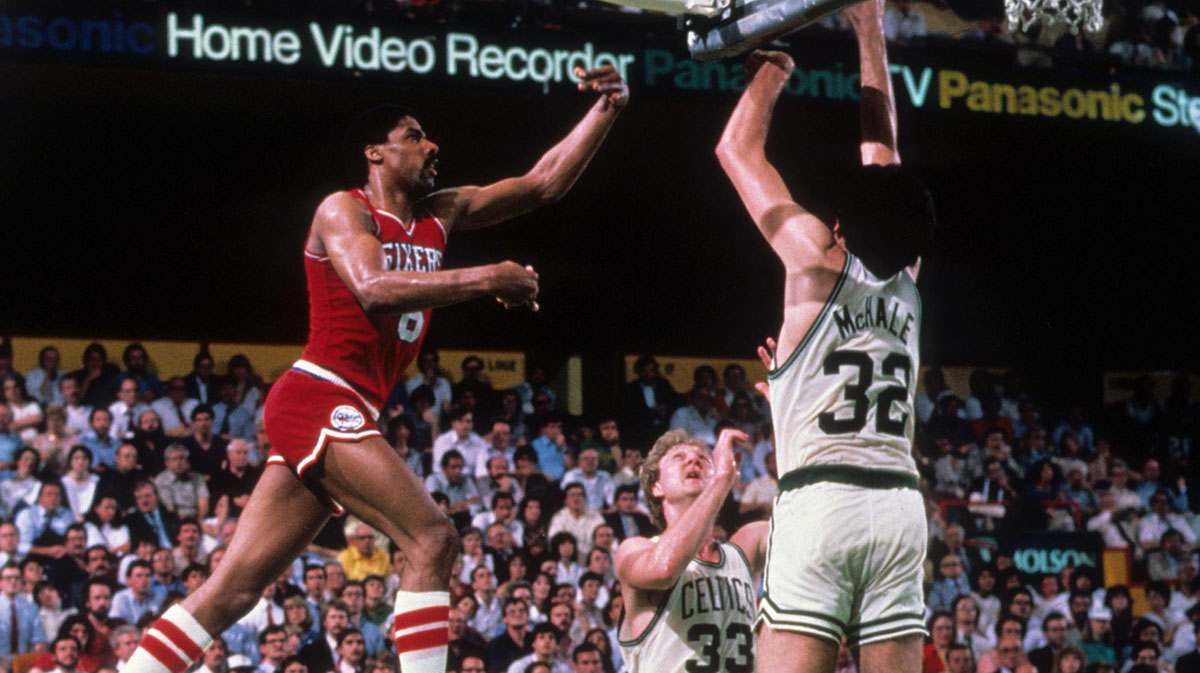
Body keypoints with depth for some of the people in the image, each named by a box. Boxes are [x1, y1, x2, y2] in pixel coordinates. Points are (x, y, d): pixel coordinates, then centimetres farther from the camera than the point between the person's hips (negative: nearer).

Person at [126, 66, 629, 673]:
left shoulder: (441, 215, 20)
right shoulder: (343, 210, -2)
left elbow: (544, 184, 21)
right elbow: (372, 288, -21)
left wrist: (606, 111, 11)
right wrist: (485, 279, -19)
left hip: (346, 415, 8)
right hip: (318, 399, -8)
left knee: (234, 589, 3)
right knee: (432, 539, -16)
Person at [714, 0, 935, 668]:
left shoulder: (820, 261, 0)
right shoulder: (907, 279, 13)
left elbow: (738, 149, 10)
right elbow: (882, 146, 24)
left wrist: (773, 67, 25)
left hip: (820, 499, -5)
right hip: (901, 505, 5)